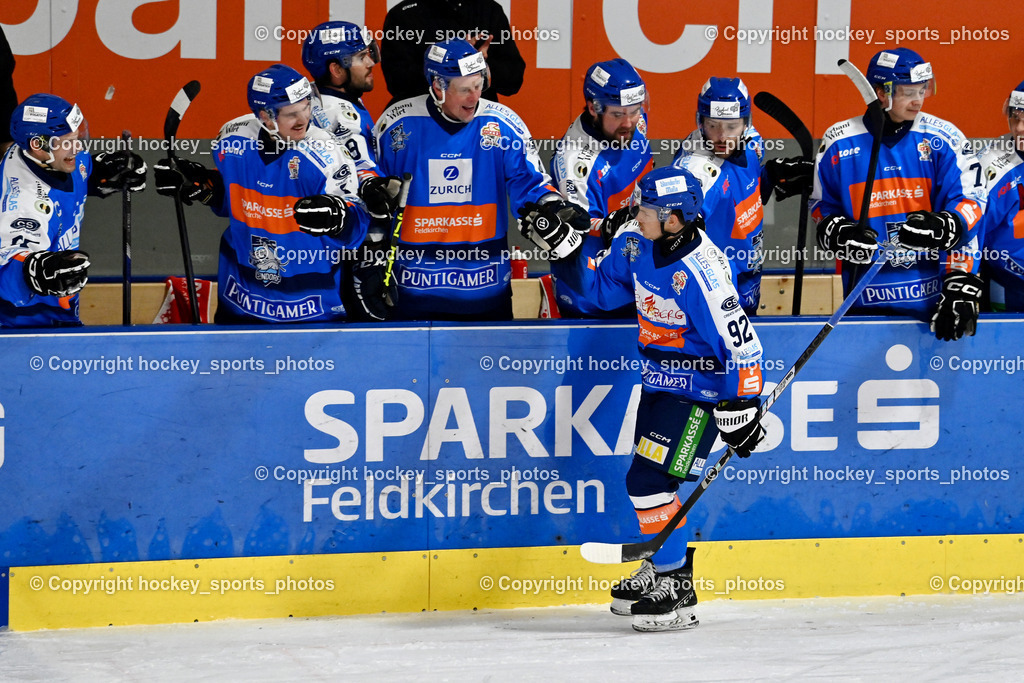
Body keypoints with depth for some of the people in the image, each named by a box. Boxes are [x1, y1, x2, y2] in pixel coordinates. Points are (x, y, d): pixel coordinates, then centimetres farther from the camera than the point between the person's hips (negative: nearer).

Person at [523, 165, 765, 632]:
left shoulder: (700, 272, -28)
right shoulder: (636, 245, -4)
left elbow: (738, 341, -25)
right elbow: (600, 287, 13)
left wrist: (740, 409, -22)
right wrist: (560, 245, 0)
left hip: (698, 387, -9)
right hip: (659, 379, 9)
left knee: (650, 480, -14)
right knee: (647, 479, 18)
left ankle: (677, 592, -7)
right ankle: (660, 567, 36)